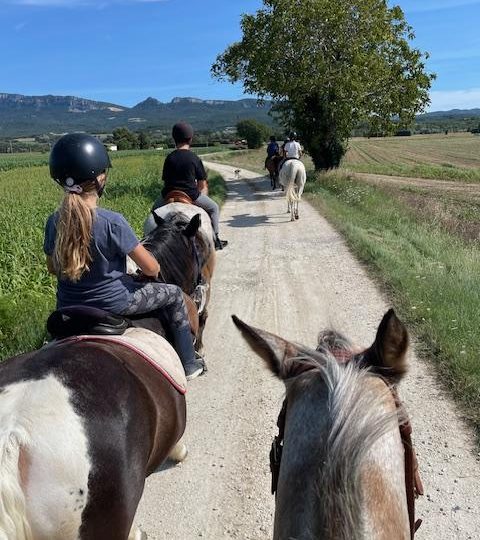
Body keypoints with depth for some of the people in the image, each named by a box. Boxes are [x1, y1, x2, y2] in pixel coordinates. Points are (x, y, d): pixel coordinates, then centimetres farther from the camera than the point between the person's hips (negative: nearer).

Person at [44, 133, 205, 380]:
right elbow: (151, 269, -18)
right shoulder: (112, 222, -25)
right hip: (113, 304, -6)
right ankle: (188, 364, 23)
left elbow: (53, 268, 7)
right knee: (173, 294, 14)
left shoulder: (54, 222, -8)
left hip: (68, 308, 6)